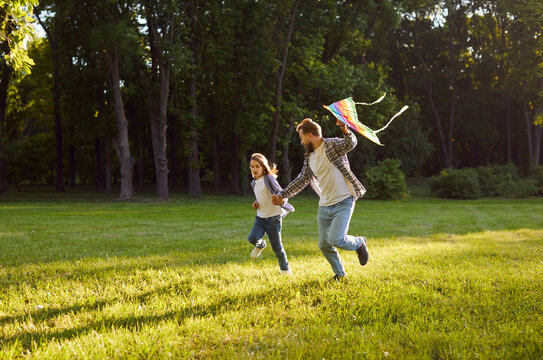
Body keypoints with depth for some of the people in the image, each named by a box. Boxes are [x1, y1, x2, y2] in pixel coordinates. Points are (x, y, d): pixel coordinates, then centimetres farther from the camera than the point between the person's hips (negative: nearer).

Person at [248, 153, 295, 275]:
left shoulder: (269, 178, -11)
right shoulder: (254, 183, 10)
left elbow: (280, 193, -14)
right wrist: (256, 203, 3)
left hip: (274, 216, -5)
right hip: (260, 216, 5)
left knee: (276, 246, 1)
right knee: (252, 238, -19)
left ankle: (285, 268, 23)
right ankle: (260, 245, 18)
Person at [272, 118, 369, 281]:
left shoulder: (332, 145, -10)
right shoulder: (309, 157, 12)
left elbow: (350, 144, -29)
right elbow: (302, 179, 19)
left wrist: (345, 130, -51)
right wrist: (282, 195, 15)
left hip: (343, 202, -7)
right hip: (324, 206, 7)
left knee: (336, 240, -20)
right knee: (324, 245, 9)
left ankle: (359, 243, 12)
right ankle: (339, 273, 32)